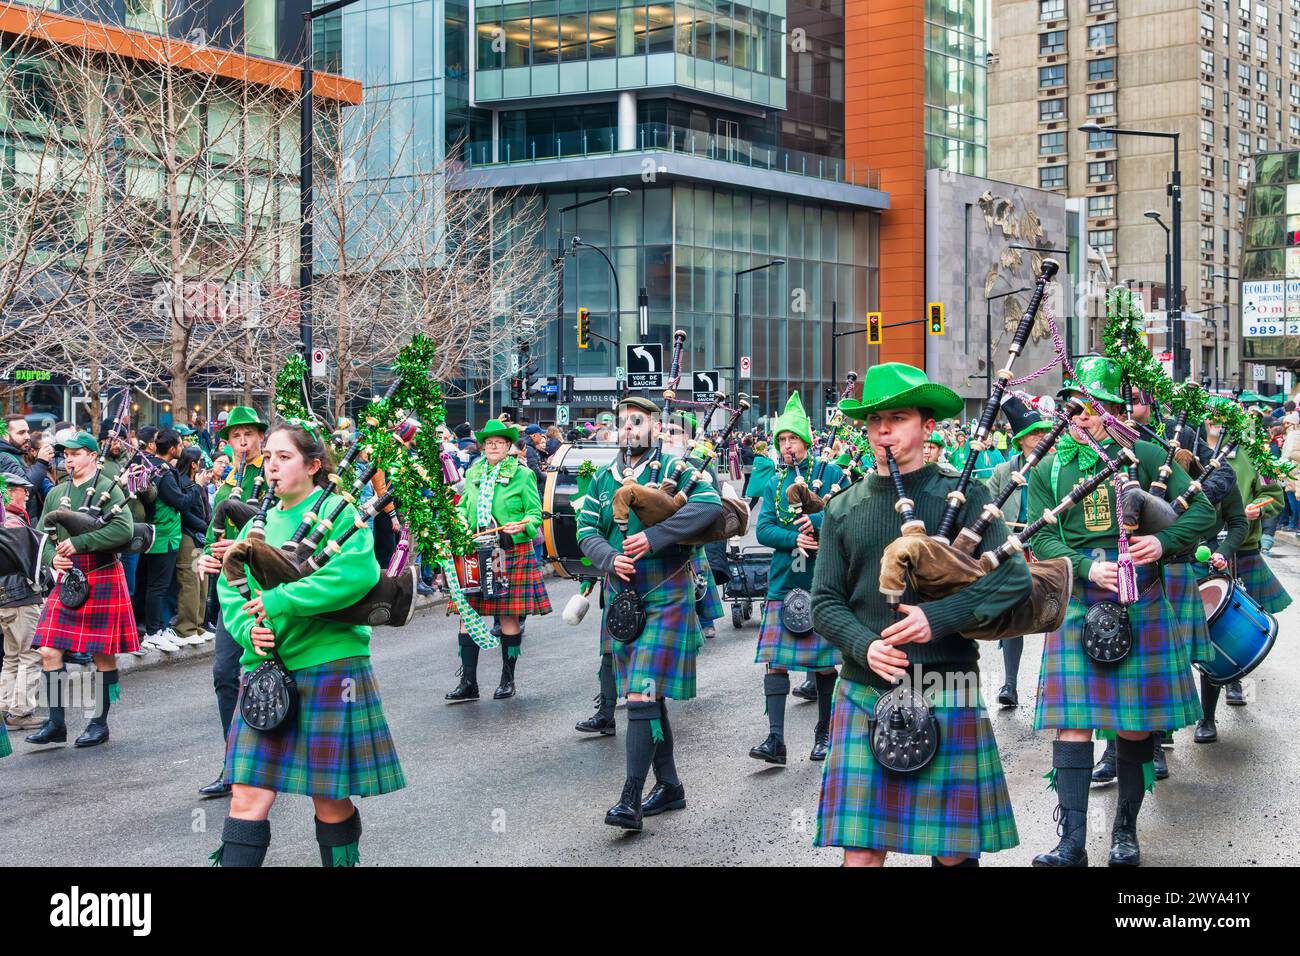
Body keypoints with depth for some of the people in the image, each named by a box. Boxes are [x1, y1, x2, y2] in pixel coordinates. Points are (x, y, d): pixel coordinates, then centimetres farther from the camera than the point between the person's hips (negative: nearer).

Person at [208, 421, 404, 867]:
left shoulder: (338, 513, -5)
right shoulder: (259, 524, 13)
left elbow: (357, 572, -22)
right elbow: (230, 589, 12)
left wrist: (279, 601, -22)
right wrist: (248, 628, -10)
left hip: (328, 665, -5)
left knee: (331, 797, 6)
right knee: (248, 796, 0)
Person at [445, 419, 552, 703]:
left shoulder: (522, 475, 1)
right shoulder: (473, 474, 13)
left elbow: (536, 513, 1)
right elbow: (463, 505, 23)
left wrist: (522, 525, -19)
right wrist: (460, 520, 2)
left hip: (513, 552, -3)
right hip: (475, 552, 3)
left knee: (509, 615, 1)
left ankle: (508, 680, 15)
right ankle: (468, 682, 3)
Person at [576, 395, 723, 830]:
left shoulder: (672, 468, -5)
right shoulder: (603, 479, 11)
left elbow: (711, 505, -20)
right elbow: (586, 530, 6)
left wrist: (654, 537, -25)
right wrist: (610, 558, -15)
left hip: (664, 599, -6)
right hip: (620, 598, 6)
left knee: (643, 696, -13)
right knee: (648, 695, 14)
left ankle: (631, 799, -14)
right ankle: (669, 786, 27)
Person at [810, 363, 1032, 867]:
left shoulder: (963, 495, 1)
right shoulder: (844, 509, 7)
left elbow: (1015, 578, -6)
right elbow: (824, 602, 6)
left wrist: (938, 617, -18)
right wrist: (864, 646, -13)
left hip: (946, 694, -1)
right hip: (864, 694, 2)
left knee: (953, 850, 7)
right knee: (861, 850, -1)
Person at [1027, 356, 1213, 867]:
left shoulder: (1144, 455, 5)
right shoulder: (1047, 470, 8)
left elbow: (1202, 509, 3)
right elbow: (1043, 540, 0)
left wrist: (1163, 542, -16)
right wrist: (1088, 568, -18)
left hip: (1140, 597, 0)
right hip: (1077, 602, 0)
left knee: (1136, 723, 5)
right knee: (1073, 719, -7)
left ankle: (1126, 830, 20)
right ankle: (1072, 842, -7)